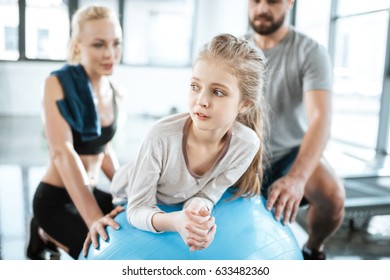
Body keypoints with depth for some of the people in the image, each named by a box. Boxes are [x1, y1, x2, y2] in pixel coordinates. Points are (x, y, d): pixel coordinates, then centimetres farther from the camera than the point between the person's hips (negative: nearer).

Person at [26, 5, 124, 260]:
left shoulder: (115, 95, 1)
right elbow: (62, 152, -28)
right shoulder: (58, 84, -18)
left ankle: (53, 237, 15)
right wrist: (94, 217, -38)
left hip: (90, 191, 7)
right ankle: (47, 235, 9)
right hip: (56, 198, -7)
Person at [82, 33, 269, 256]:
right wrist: (174, 221, -51)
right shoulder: (162, 136, -39)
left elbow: (204, 196, -19)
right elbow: (137, 208, -30)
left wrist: (199, 209, -43)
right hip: (130, 203, -2)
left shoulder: (247, 144, -30)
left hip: (179, 205, 3)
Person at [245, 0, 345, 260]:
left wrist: (296, 177, -47)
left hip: (294, 153, -2)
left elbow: (321, 119, -30)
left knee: (332, 195, -30)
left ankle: (313, 249, 4)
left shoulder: (311, 52, -16)